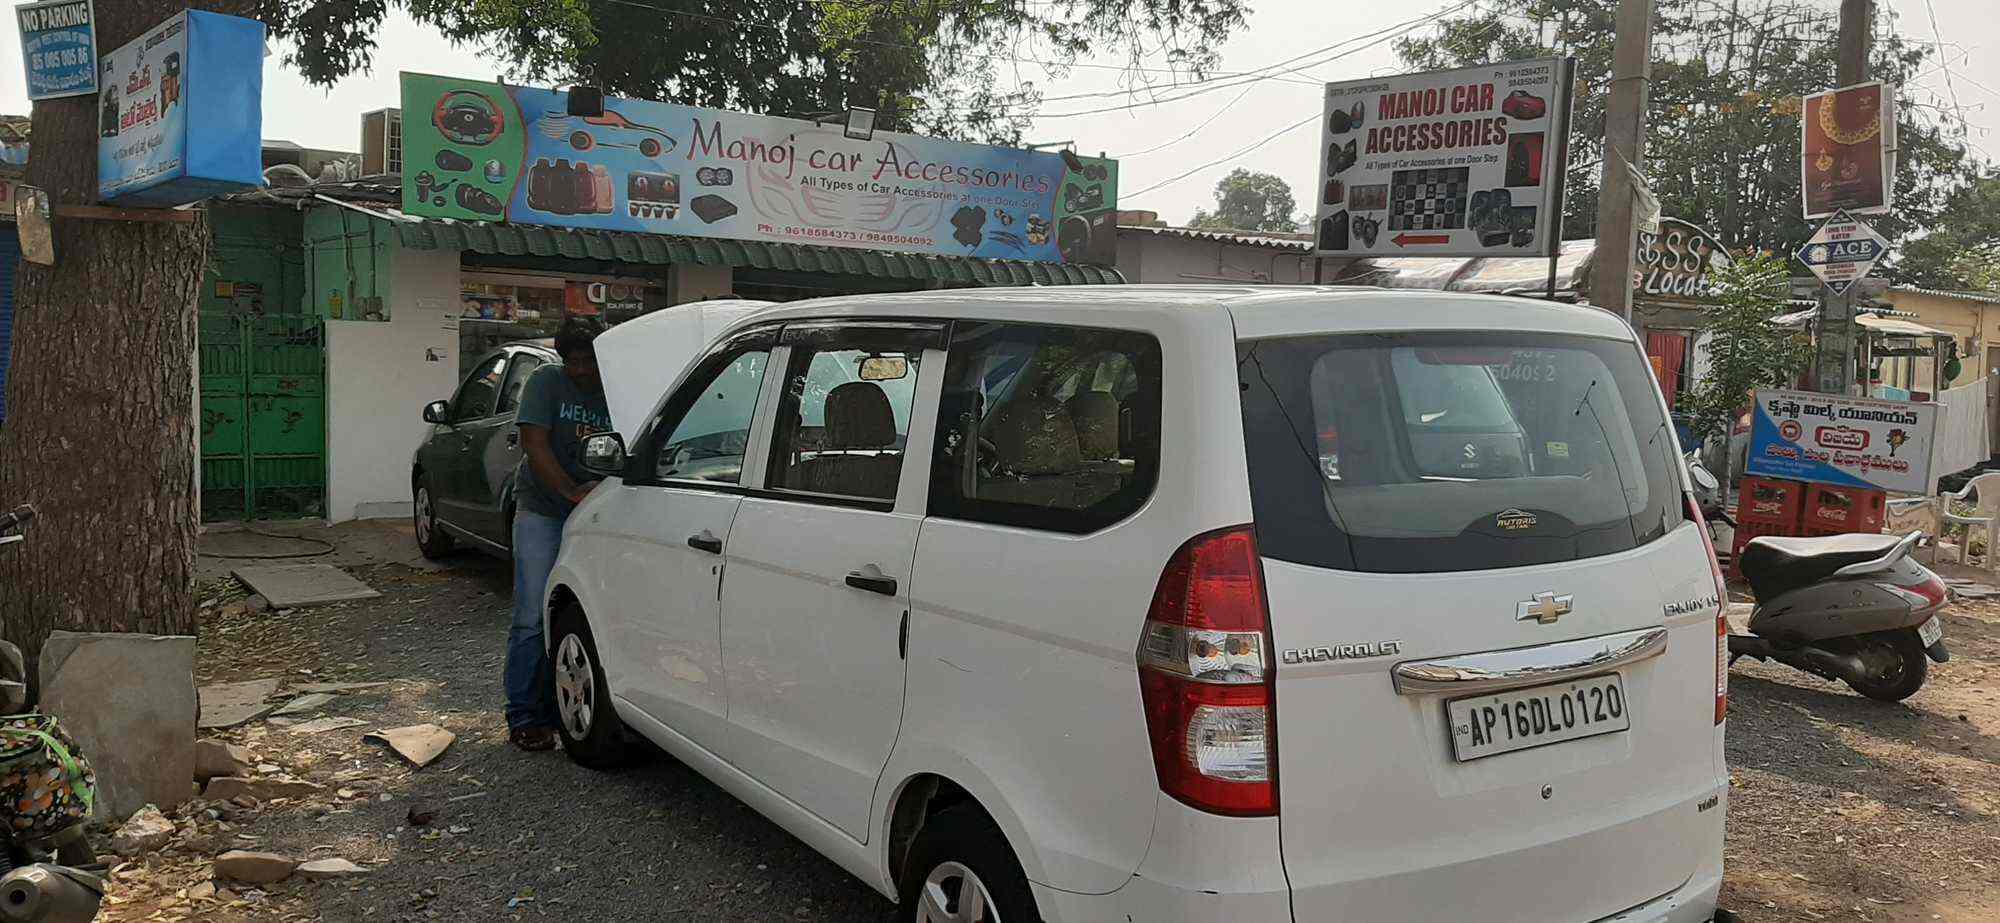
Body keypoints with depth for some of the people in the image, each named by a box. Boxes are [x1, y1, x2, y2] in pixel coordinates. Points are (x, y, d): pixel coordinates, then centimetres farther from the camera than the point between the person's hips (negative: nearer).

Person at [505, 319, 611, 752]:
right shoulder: (546, 383, -5)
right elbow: (535, 445, -14)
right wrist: (574, 492, -24)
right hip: (541, 513, -4)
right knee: (533, 619, -5)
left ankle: (558, 708, 17)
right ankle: (524, 717, 2)